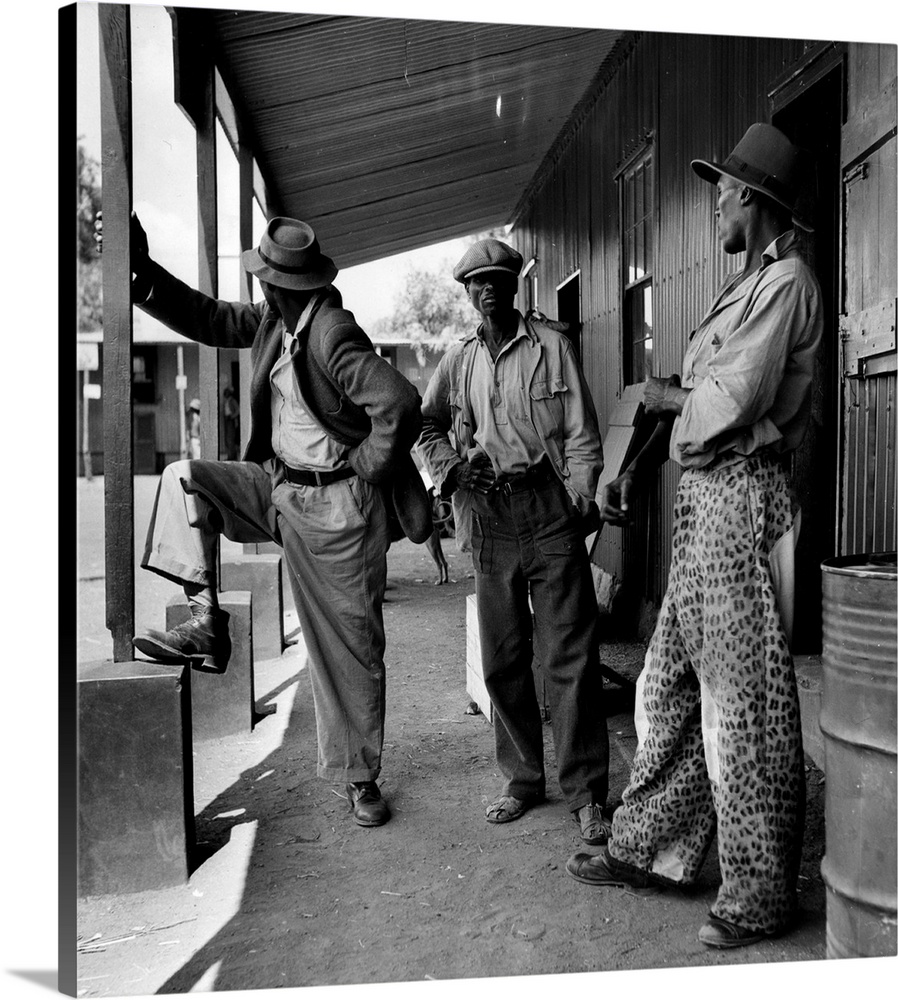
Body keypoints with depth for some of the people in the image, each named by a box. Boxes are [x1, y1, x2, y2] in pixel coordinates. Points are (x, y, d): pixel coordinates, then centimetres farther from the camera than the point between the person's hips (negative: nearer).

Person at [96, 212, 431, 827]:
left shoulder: (333, 335, -22)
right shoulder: (274, 321, 4)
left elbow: (400, 404, -31)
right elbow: (207, 319, 13)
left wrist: (365, 471, -17)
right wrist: (142, 269, 2)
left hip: (336, 508, -8)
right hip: (277, 486, 8)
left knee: (351, 650, 3)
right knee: (184, 480, -4)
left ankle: (360, 779, 19)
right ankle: (206, 622, -3)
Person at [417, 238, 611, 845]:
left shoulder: (550, 346, 5)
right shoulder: (458, 361, 14)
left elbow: (581, 433, 1)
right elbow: (427, 425, 24)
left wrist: (579, 502, -9)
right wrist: (448, 467, 6)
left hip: (549, 507, -3)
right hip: (489, 518, 4)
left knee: (570, 654, -4)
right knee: (503, 659, 9)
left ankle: (586, 793, 4)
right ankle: (523, 778, 23)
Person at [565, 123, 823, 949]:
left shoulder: (785, 283, -8)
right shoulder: (746, 284, 21)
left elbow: (727, 403, -18)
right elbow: (693, 398, 17)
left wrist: (664, 394, 0)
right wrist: (635, 473, 8)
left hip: (742, 496, -10)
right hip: (702, 498, 10)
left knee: (742, 704, -2)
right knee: (669, 685, 14)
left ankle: (762, 893, 11)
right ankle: (648, 848, 27)